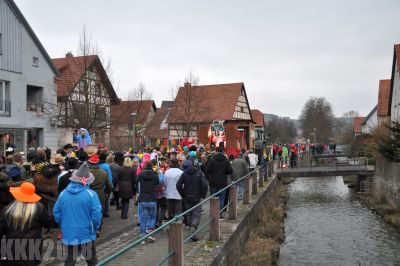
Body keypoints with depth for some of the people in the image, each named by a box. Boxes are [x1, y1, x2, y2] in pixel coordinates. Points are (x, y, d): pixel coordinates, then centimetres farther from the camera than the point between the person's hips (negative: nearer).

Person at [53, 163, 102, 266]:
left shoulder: (63, 193, -3)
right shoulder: (91, 194, -15)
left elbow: (56, 213, 4)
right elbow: (96, 215, -16)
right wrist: (96, 228, 3)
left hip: (69, 234, 3)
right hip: (86, 234, -3)